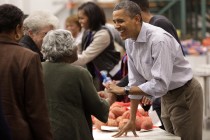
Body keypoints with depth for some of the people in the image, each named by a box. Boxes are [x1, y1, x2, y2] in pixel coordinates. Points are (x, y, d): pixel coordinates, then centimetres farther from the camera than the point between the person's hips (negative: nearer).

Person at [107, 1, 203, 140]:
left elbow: (160, 85, -31)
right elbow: (136, 81, 3)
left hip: (185, 95, -8)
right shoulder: (130, 41, -3)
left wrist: (124, 90, -24)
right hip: (166, 96, 8)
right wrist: (132, 120, 4)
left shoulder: (159, 40, -28)